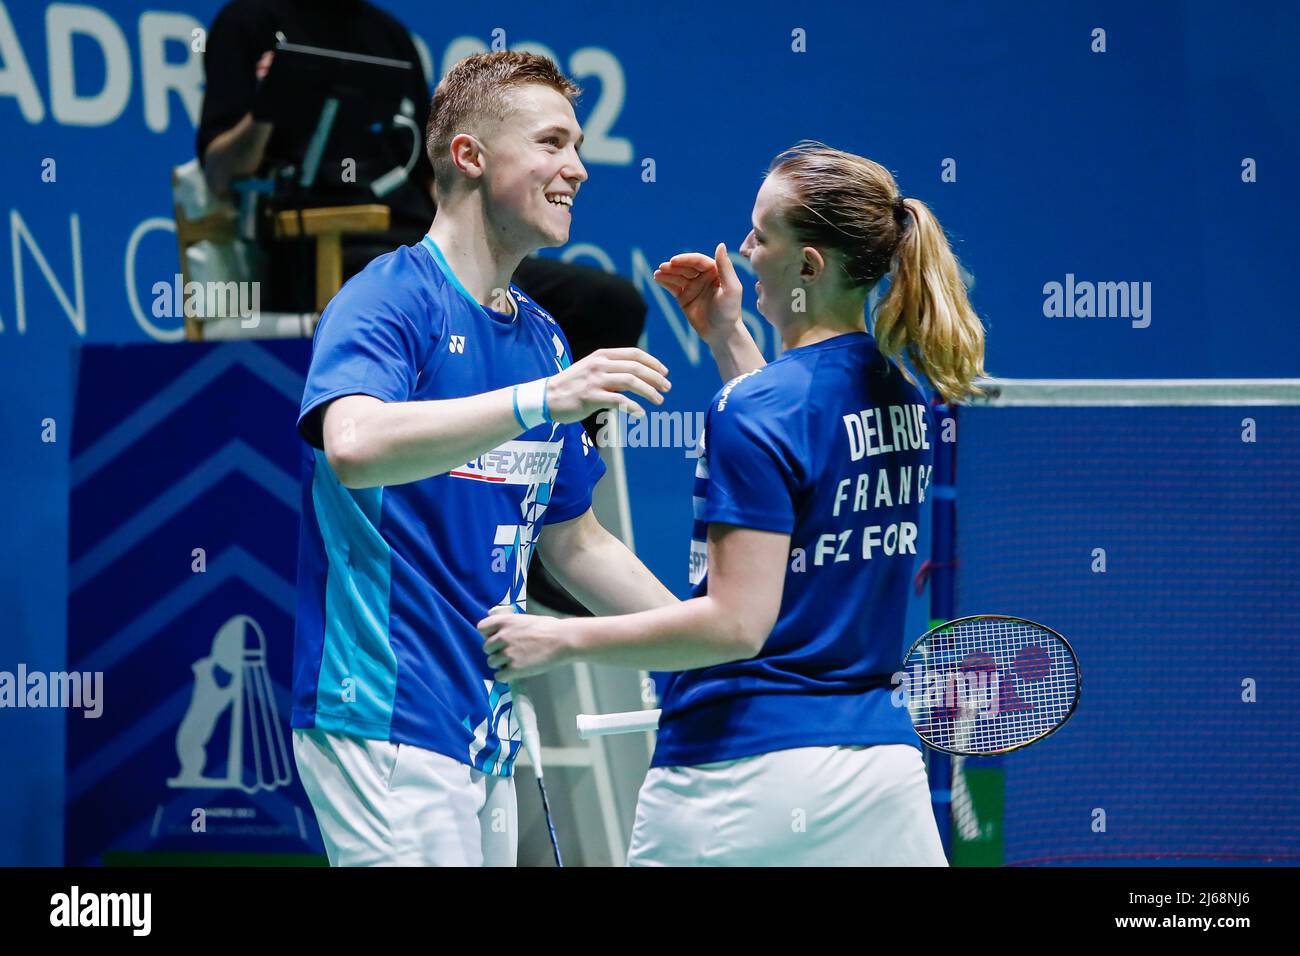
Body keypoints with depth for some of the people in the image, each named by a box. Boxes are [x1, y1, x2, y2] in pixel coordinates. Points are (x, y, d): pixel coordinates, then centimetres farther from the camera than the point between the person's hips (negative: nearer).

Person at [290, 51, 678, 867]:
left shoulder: (542, 337, 17)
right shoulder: (389, 299, -8)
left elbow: (572, 539, 26)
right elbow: (353, 445, -30)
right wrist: (540, 401, -37)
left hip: (489, 731, 8)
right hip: (388, 722, -8)